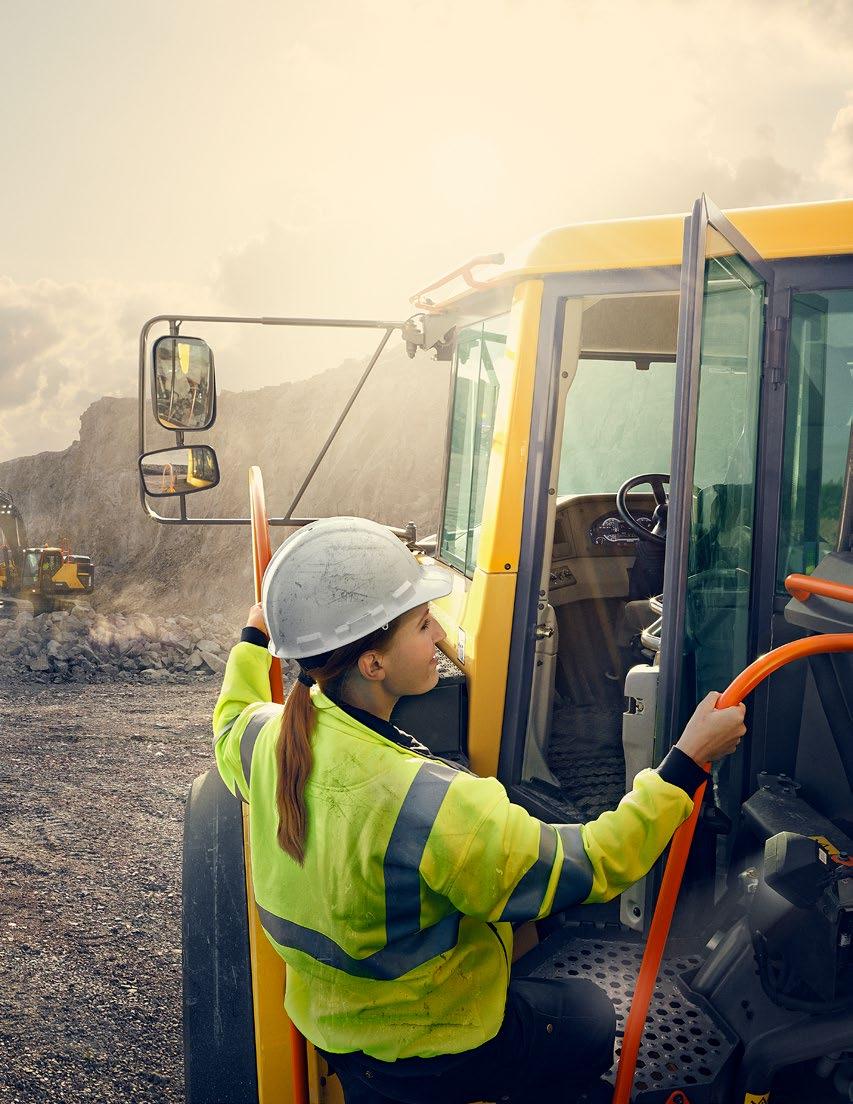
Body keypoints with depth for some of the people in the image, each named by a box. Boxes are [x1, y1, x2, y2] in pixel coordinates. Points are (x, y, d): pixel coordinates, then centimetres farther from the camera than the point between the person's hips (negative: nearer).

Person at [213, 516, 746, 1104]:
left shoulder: (268, 738, -17)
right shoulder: (428, 805, -38)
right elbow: (589, 868, -28)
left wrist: (256, 637, 24)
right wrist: (689, 760, -22)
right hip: (430, 1053, -5)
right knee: (593, 1013, 17)